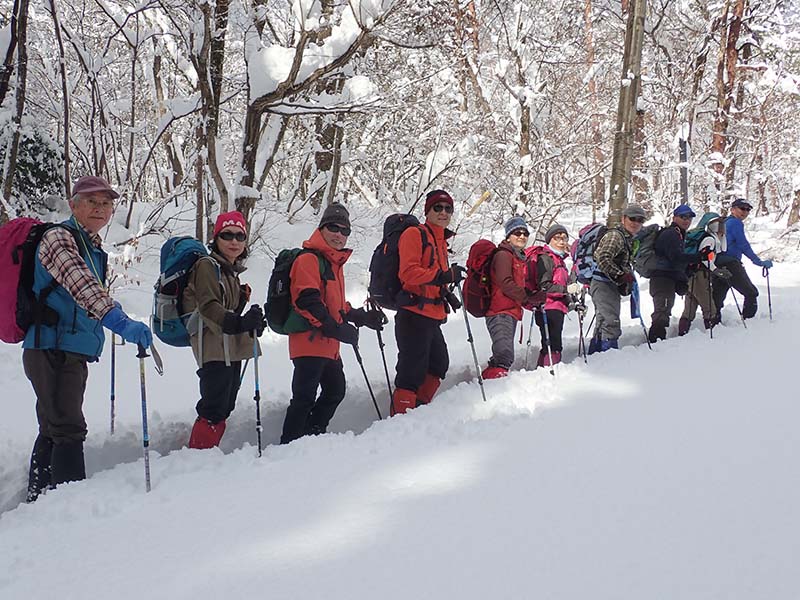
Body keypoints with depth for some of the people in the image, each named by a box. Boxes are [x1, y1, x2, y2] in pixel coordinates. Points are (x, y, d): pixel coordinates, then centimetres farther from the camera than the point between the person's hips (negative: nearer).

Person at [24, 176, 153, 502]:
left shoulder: (93, 247, 16)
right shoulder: (58, 237, -13)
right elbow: (80, 285, -33)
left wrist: (109, 310, 24)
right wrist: (118, 320, -45)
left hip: (71, 354, 10)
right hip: (53, 350, -10)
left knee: (53, 431, 18)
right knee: (68, 429, -13)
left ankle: (38, 500, 30)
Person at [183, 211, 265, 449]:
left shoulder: (231, 270, 21)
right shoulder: (207, 266, -6)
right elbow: (208, 306, -21)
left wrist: (253, 323, 12)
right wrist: (239, 323, -35)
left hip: (231, 349, 9)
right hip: (214, 347, -9)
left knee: (225, 407, 11)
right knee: (214, 409, -14)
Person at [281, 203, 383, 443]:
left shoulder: (335, 262, 21)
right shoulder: (309, 259, -10)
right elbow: (307, 301, -22)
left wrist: (363, 317, 16)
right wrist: (337, 329, -25)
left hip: (329, 346, 10)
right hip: (310, 341, -10)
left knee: (335, 390, 18)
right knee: (304, 397, -9)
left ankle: (313, 436, 30)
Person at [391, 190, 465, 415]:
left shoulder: (441, 240, 20)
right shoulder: (415, 234, -7)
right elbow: (408, 272, -20)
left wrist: (446, 294, 11)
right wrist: (443, 276, -27)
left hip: (432, 316, 9)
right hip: (414, 314, -9)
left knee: (438, 364, 18)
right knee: (413, 369, -9)